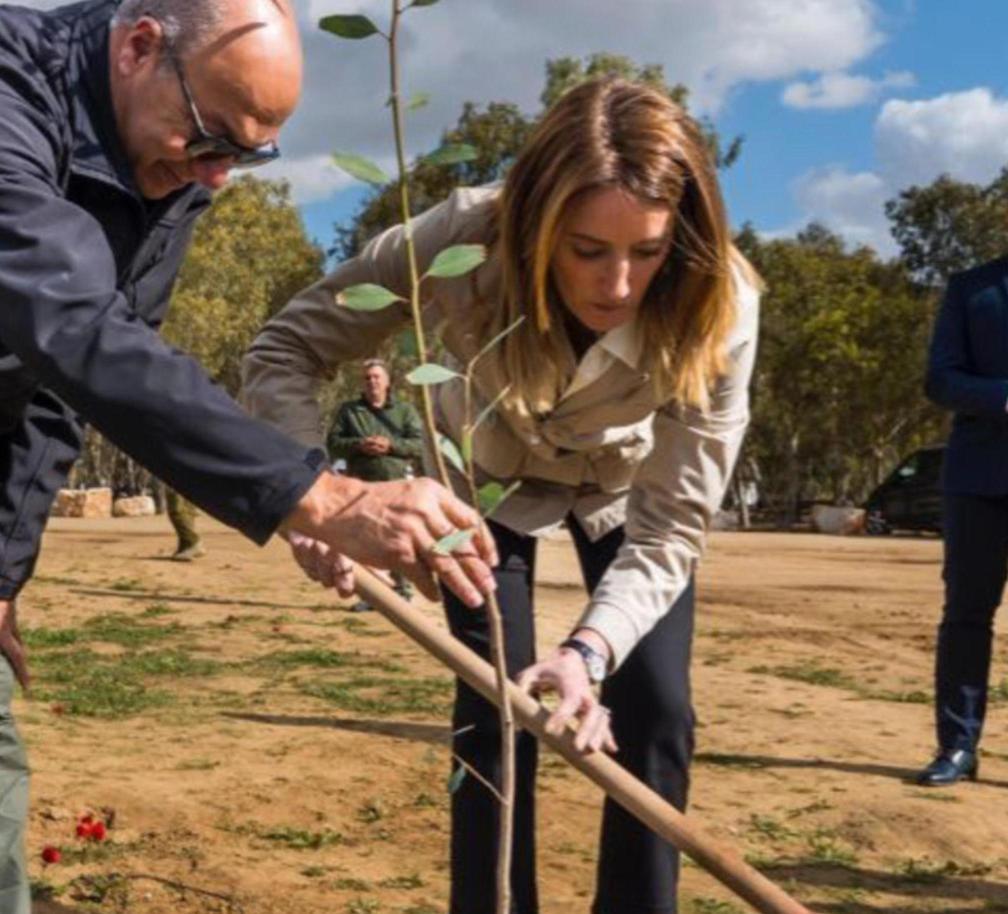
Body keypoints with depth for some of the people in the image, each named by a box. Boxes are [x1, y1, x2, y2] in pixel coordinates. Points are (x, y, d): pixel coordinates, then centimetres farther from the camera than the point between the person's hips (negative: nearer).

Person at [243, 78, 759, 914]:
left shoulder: (717, 308, -37)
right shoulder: (465, 239, -39)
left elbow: (670, 526, -34)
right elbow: (285, 349, -29)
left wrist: (591, 650, -51)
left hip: (629, 484, 1)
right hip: (489, 470, 0)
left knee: (655, 713, -5)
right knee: (495, 704, -7)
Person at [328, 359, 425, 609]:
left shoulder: (405, 410, 12)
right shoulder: (348, 410, 13)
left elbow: (421, 444, 2)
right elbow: (333, 444, 6)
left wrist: (391, 445, -13)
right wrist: (359, 445, -11)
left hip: (399, 484, -1)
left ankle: (402, 590, 1)